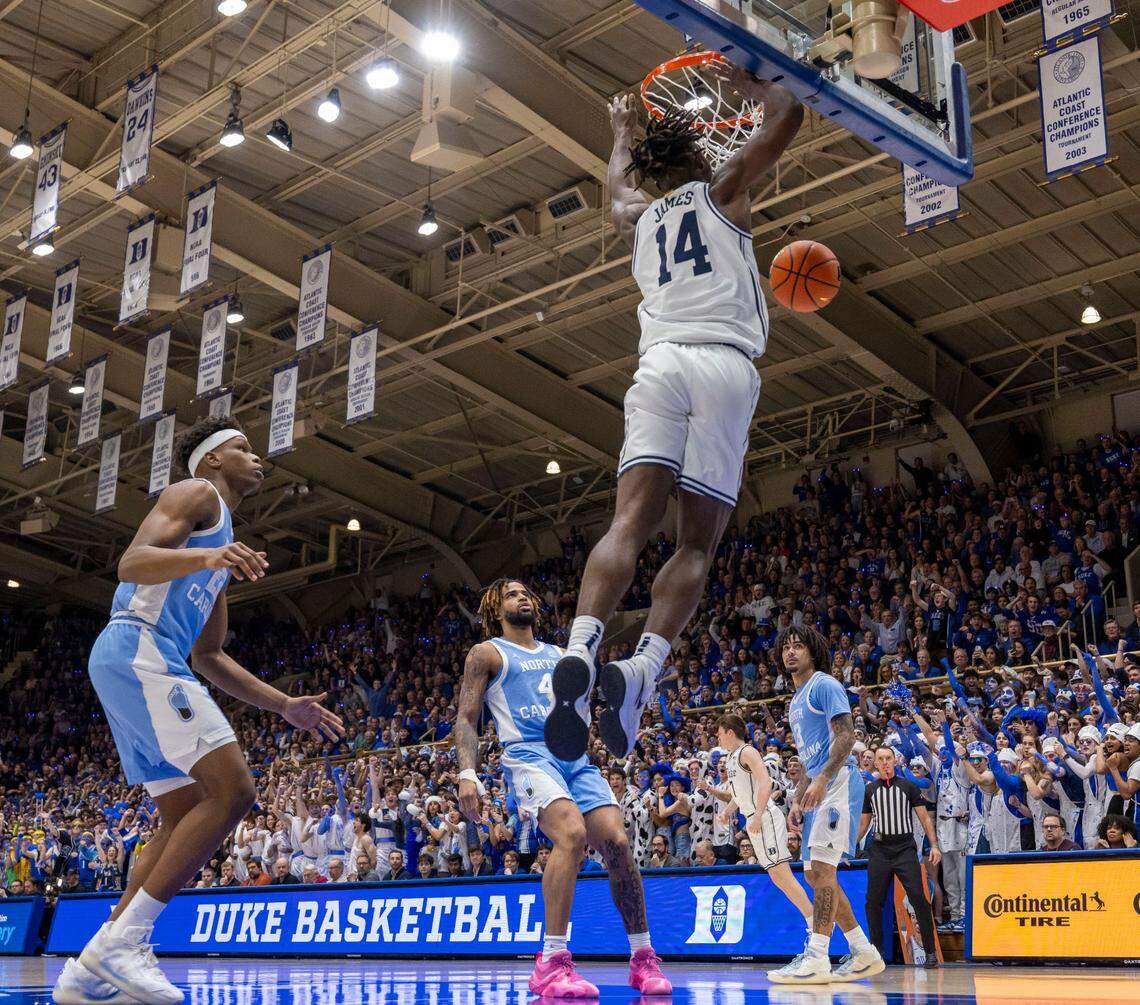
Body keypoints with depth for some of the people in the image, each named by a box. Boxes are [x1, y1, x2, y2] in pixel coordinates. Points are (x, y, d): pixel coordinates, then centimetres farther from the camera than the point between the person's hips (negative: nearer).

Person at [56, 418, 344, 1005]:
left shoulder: (221, 548, 30)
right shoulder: (196, 493, 3)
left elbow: (208, 657, 30)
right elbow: (131, 562, -14)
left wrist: (284, 706, 25)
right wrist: (206, 557, -32)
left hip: (132, 667, 10)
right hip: (138, 651, -10)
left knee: (186, 818, 9)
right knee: (232, 788, -17)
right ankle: (122, 940, -17)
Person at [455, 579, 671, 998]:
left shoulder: (558, 654, 26)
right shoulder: (487, 653, 10)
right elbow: (466, 719, 3)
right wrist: (467, 774, -12)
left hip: (576, 756, 6)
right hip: (528, 755, -5)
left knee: (617, 842, -11)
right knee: (572, 832, -31)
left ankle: (643, 959, 4)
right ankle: (551, 964, -27)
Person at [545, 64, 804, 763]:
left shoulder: (639, 218, 28)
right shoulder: (725, 190, 16)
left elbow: (619, 181, 53)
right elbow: (789, 115, 18)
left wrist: (624, 129, 69)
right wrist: (748, 82, 34)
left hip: (658, 362, 3)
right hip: (724, 364, -3)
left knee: (631, 521, -11)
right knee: (697, 542, -5)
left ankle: (580, 650, -34)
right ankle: (642, 669, -24)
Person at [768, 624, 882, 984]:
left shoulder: (825, 685, -5)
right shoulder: (796, 700, 23)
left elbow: (846, 734, -16)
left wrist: (821, 781, -25)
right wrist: (799, 796, 19)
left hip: (838, 781, -10)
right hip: (819, 790, 10)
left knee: (821, 867, -16)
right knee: (814, 874, 8)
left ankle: (816, 958, -19)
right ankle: (864, 954, 15)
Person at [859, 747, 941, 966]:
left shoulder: (908, 786, 5)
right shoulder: (870, 790, 12)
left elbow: (924, 817, 3)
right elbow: (864, 823, 18)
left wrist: (934, 845, -7)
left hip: (905, 849, -2)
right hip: (879, 850, 3)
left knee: (918, 898, -12)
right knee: (873, 901, -1)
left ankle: (931, 951, -4)